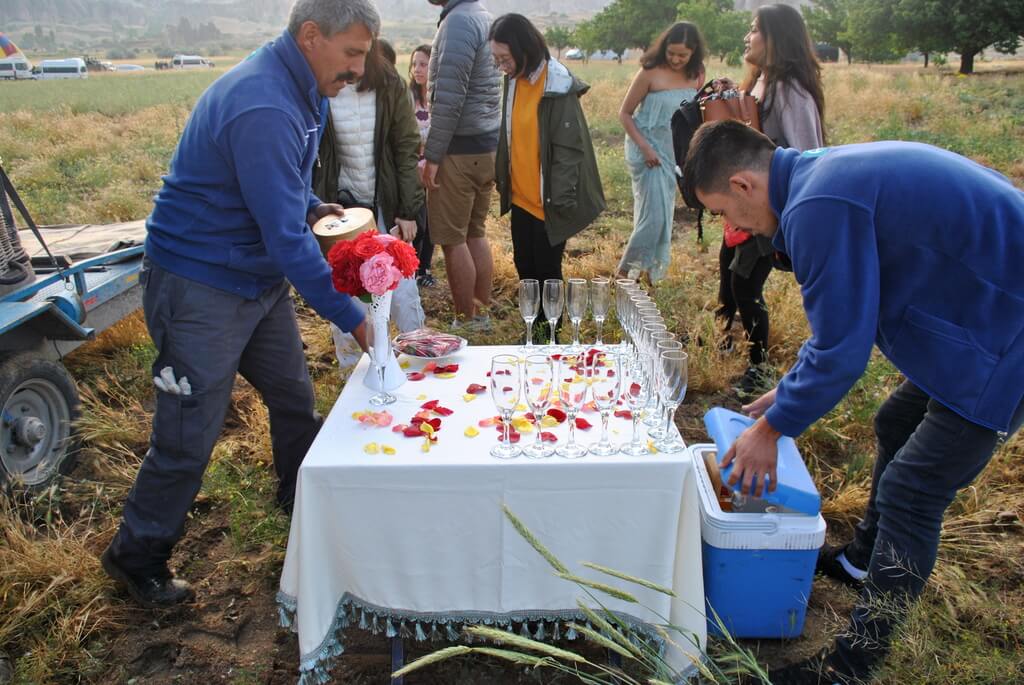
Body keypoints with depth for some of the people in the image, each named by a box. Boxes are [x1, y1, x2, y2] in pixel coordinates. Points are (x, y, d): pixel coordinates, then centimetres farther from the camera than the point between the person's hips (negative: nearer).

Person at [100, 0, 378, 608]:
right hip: (201, 288, -9)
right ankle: (137, 557, 23)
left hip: (261, 278, 9)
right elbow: (287, 239, -29)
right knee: (190, 433, 1)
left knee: (295, 400, 16)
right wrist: (351, 318, -23)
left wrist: (310, 205, 3)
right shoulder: (262, 110, -28)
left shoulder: (299, 90, 5)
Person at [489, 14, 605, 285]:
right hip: (520, 197, 7)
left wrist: (560, 200, -20)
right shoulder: (514, 80, 4)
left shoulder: (558, 87, -17)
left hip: (547, 202, -7)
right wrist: (503, 181, 13)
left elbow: (568, 149, -18)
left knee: (546, 272, 3)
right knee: (524, 267, 14)